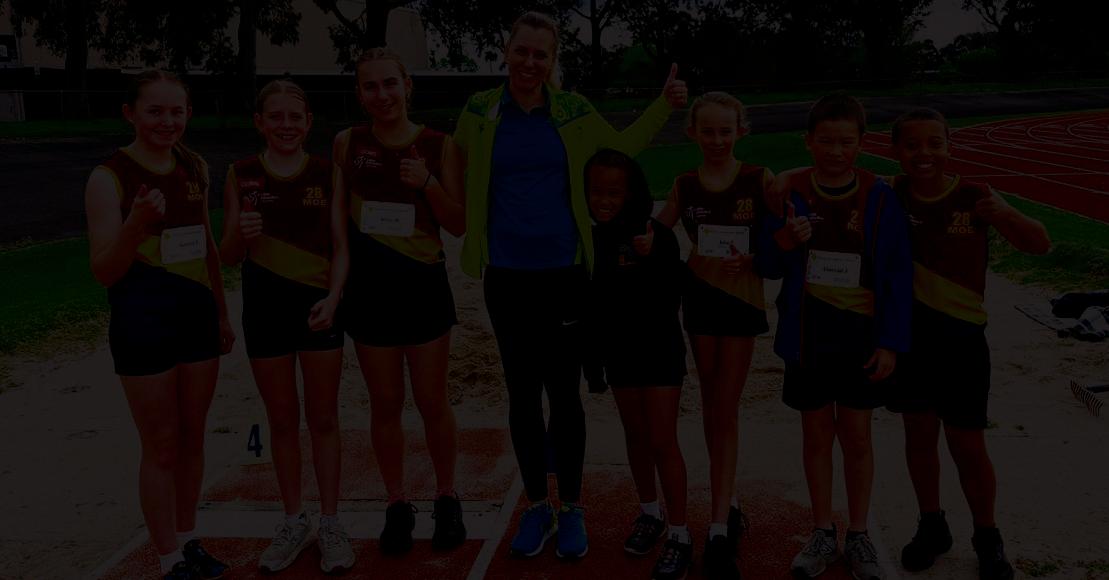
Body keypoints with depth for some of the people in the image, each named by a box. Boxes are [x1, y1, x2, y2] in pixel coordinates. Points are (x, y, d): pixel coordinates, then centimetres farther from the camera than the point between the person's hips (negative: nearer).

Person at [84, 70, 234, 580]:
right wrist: (137, 222, -31)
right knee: (161, 446, 3)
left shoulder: (194, 168, 4)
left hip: (196, 313, 5)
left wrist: (222, 314, 19)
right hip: (142, 322, -5)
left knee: (192, 437, 14)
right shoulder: (108, 178, -12)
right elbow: (104, 271, -14)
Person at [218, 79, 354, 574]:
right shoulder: (241, 175, 0)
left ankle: (330, 524, 19)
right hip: (265, 308, 1)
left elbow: (340, 247, -1)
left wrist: (332, 298, -17)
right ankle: (294, 523, 26)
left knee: (323, 419, 7)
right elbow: (229, 255, 2)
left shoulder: (326, 173, -1)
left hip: (318, 306, -1)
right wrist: (240, 233, -20)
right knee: (282, 421, 11)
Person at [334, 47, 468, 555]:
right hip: (369, 286, 1)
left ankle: (446, 499, 25)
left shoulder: (439, 146, -4)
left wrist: (429, 184, -21)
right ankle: (397, 505, 25)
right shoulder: (347, 144, 0)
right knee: (385, 404, 10)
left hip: (424, 284, -1)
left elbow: (459, 224, -5)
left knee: (432, 402, 6)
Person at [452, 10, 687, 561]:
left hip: (563, 272, -1)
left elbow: (622, 146, 15)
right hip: (506, 275, 1)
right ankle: (536, 505, 28)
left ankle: (571, 508, 23)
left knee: (564, 393, 6)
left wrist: (664, 105, 5)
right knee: (522, 393, 10)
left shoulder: (571, 110, -1)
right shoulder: (480, 110, -2)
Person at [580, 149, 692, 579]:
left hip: (659, 352, -4)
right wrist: (592, 359, 8)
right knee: (635, 435, 16)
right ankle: (650, 513, 35)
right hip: (618, 353, 4)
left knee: (662, 441, -3)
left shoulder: (658, 237, -16)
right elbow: (589, 306, 5)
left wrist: (650, 260, -34)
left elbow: (668, 303, -20)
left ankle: (679, 535, 8)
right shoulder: (590, 239, -3)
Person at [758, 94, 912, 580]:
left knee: (856, 436, 9)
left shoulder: (879, 198, -8)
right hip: (808, 337, 1)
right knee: (816, 434, 11)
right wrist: (784, 241, -22)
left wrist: (891, 341, -8)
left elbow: (898, 275, -4)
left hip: (861, 339, -1)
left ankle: (858, 536, 26)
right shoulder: (789, 193, -5)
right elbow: (769, 267, 0)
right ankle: (822, 535, 27)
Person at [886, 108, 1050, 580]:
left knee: (968, 447, 6)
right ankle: (932, 527, 35)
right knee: (920, 435, 15)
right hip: (908, 334, 2)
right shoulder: (892, 198, -7)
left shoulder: (973, 197, -12)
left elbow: (1040, 246, -16)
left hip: (960, 338, -2)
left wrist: (1005, 213, -36)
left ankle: (987, 538, 28)